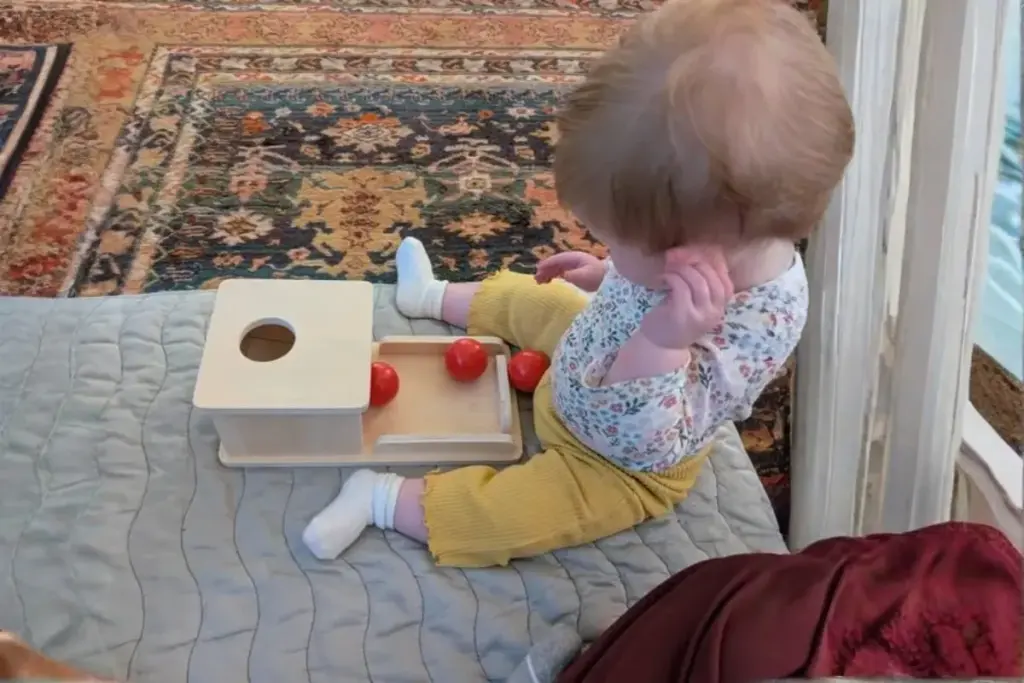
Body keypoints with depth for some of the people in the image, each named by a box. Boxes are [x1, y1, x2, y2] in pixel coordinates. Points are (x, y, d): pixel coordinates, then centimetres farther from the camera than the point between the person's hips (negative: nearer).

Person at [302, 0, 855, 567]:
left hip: (617, 465, -7)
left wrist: (662, 340, -56)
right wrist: (606, 275, -8)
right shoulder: (720, 234, -24)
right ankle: (433, 297, 50)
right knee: (527, 301, 23)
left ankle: (381, 498, 4)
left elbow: (637, 444, -44)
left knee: (498, 517, -19)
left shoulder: (755, 330, -46)